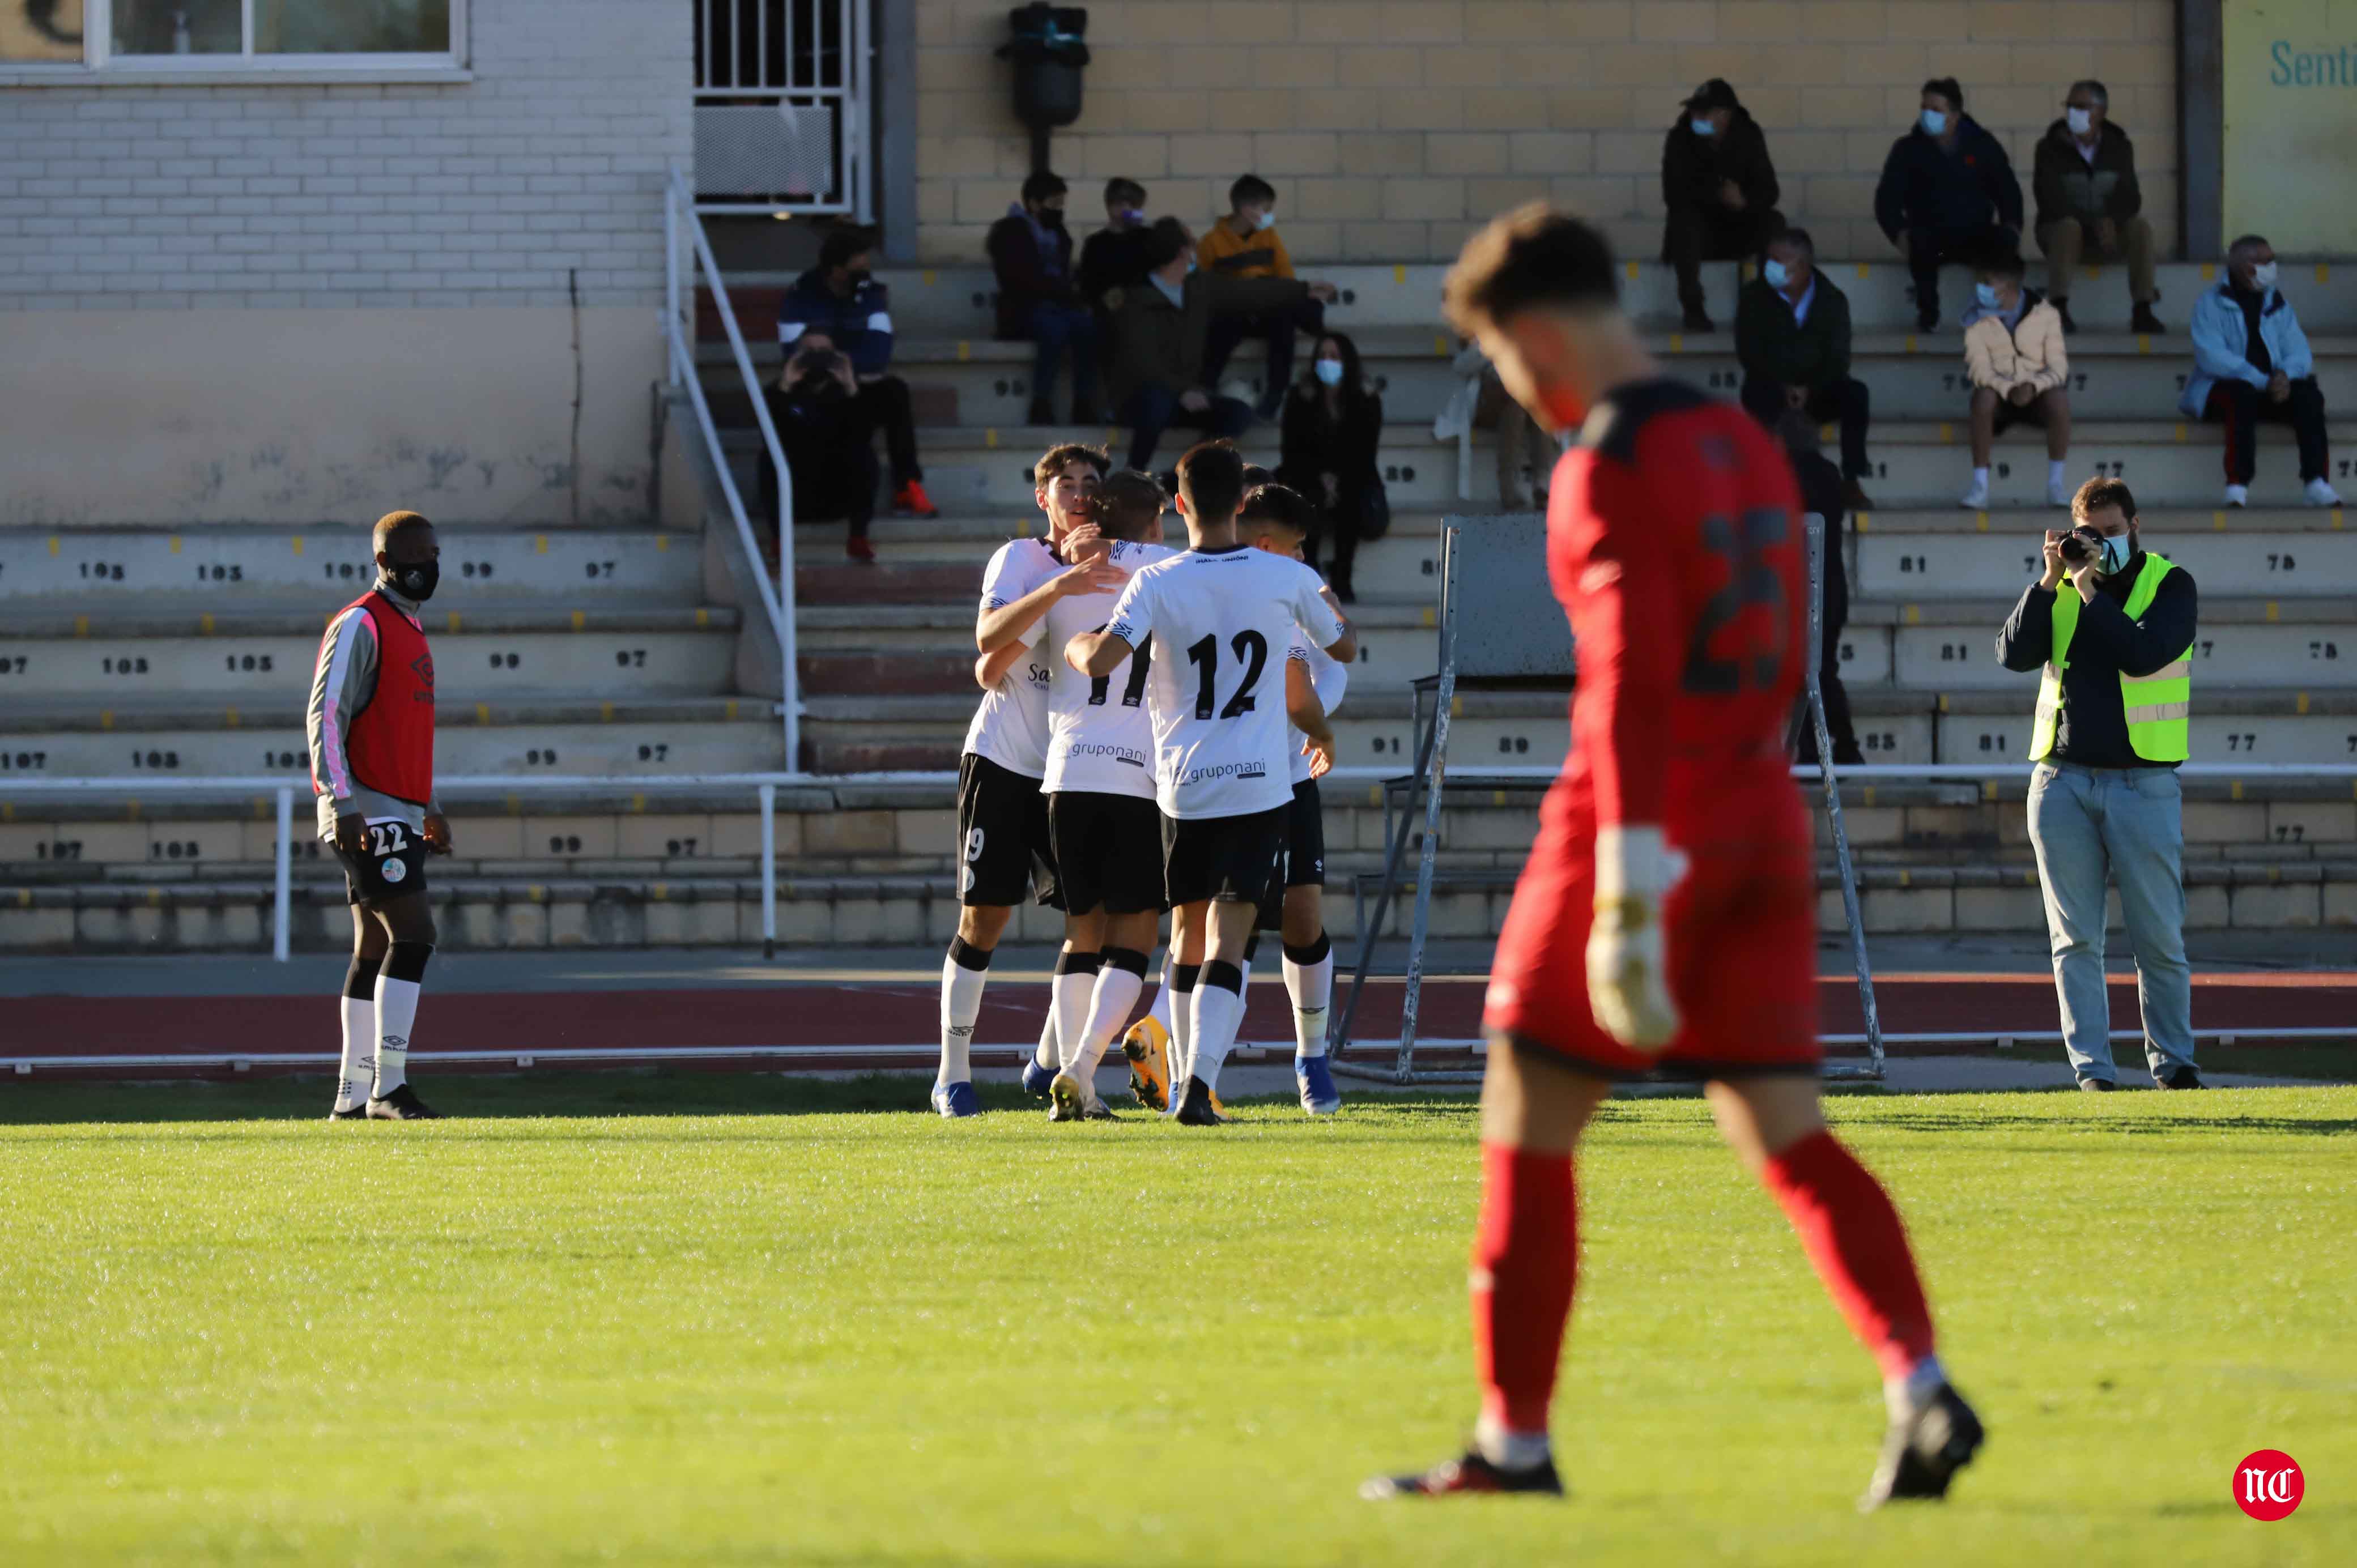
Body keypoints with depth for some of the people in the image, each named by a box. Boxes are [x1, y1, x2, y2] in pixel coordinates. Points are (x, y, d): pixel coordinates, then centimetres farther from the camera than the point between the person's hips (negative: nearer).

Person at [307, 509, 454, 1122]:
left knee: (376, 951, 9)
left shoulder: (410, 629, 19)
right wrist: (344, 805, -23)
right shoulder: (360, 627, -10)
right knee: (413, 935, -16)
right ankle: (388, 1088, -18)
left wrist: (429, 808, 28)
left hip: (400, 816, 10)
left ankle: (353, 1097, 12)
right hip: (368, 814, -10)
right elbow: (325, 716, -15)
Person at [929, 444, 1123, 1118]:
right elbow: (989, 638, -23)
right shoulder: (1019, 560, -6)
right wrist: (1060, 584, -37)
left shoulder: (1112, 572, 7)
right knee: (983, 918, -3)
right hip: (1004, 760, -4)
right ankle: (953, 1075, 6)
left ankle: (1051, 1062, 14)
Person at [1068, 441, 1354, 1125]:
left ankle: (1187, 1070, 22)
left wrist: (1078, 643, 3)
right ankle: (1199, 1081, -22)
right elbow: (1345, 647, 15)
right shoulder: (1288, 578, -2)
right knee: (1227, 943, -6)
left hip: (1183, 786, 0)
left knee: (1188, 935, 17)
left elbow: (1100, 660, -21)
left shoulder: (1156, 583, -7)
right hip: (1261, 787, 0)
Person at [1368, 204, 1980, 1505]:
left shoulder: (1611, 472, -14)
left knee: (1525, 1127, 4)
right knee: (1786, 1139, 4)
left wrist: (1630, 900, -25)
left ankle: (1514, 1440, 7)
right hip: (1762, 817, 8)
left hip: (1651, 823, -8)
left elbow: (1634, 681, -22)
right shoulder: (1747, 447, 13)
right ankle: (1921, 1393, -13)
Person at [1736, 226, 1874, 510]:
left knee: (1855, 393, -29)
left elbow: (1838, 359, -6)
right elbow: (1749, 352, -7)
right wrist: (1783, 387, -20)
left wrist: (1809, 389, -24)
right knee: (1761, 396, -38)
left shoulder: (1832, 300, 1)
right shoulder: (1755, 296, 0)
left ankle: (1851, 483, -29)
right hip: (1773, 388, -1)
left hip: (1817, 391, 1)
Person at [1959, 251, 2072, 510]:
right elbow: (1979, 368, -7)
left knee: (2058, 399, -35)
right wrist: (2009, 389, -25)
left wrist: (2033, 386, -23)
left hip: (2037, 394, 0)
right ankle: (1980, 486, -33)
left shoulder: (2045, 315, 0)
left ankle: (2056, 484, -25)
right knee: (1983, 398, -36)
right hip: (1999, 393, 0)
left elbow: (2058, 367, -3)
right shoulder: (1978, 321, 2)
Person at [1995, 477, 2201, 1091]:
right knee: (2075, 941, 0)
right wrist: (2052, 581, -8)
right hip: (2062, 781, 3)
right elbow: (2014, 653, -2)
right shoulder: (2061, 587, 12)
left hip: (2143, 782, -3)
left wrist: (2092, 591, -11)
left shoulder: (2170, 584, 3)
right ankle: (2092, 1069, 2)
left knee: (2159, 938, -1)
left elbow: (2144, 654, -14)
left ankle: (2172, 1060, 11)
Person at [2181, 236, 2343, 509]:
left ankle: (2317, 483, -34)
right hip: (2222, 390, -4)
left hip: (2272, 390, 4)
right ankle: (2238, 485, -46)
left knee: (2309, 393, -25)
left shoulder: (2278, 306, 14)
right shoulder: (2211, 305, -2)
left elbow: (2299, 353, 5)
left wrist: (2286, 376, -20)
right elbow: (2212, 357, -16)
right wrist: (2263, 382, -25)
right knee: (2242, 394, -38)